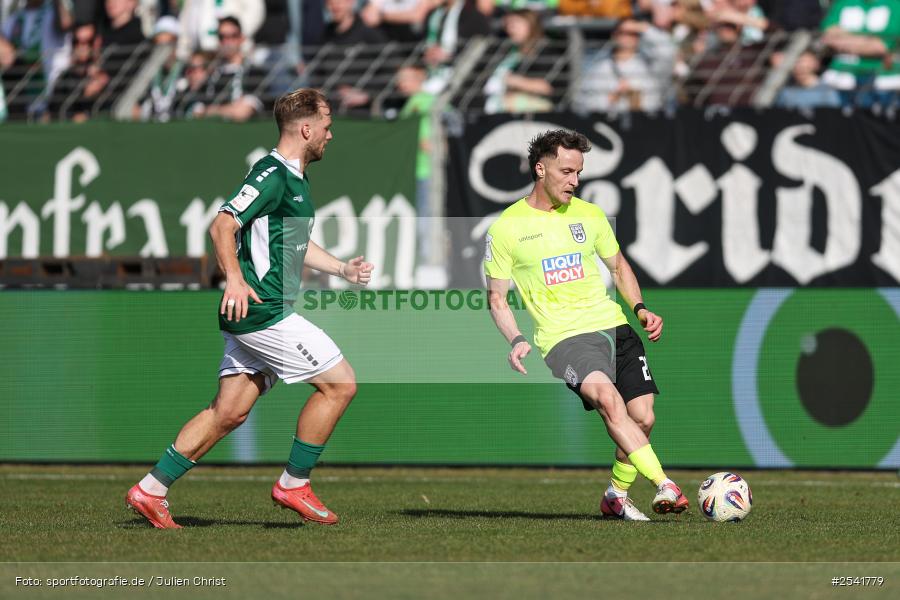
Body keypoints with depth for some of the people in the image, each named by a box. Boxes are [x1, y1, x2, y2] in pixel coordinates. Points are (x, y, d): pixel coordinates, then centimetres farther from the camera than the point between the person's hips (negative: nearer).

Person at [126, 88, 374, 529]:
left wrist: (343, 269, 25)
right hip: (260, 311, -10)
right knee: (340, 382, -6)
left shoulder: (295, 179, 20)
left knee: (229, 412, 8)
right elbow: (223, 225, -23)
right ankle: (293, 485, 1)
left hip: (256, 313, 10)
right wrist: (235, 278, -34)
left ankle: (151, 489, 9)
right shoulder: (272, 175, -13)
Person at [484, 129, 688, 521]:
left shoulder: (588, 215, 11)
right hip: (564, 337, -5)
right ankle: (664, 487, -38)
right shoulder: (506, 228, 1)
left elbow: (618, 266, 26)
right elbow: (497, 298, 6)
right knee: (607, 398, -30)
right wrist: (516, 341, -10)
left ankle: (617, 496, 17)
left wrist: (640, 308, 10)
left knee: (642, 417, -7)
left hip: (614, 327, 5)